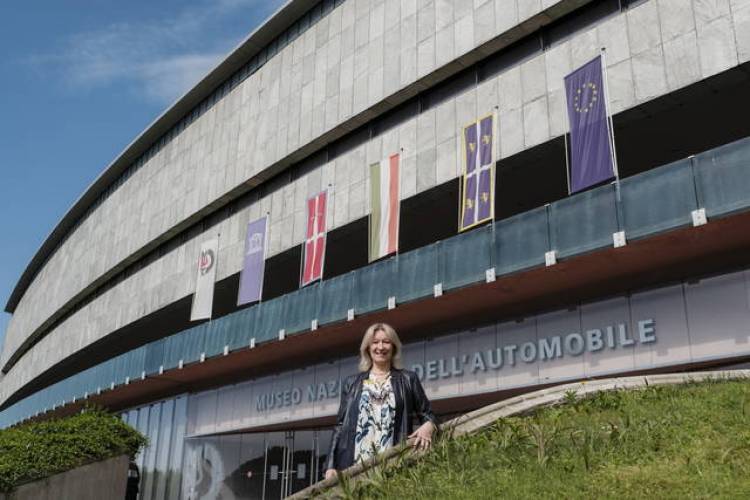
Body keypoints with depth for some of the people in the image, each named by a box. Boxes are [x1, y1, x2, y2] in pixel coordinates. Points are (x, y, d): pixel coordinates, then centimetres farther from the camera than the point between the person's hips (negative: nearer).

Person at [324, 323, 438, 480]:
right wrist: (331, 465, 4)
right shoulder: (351, 383, 18)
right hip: (354, 464, 1)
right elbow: (340, 425, 15)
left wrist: (428, 426, -11)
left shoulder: (408, 379, 14)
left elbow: (427, 415, 14)